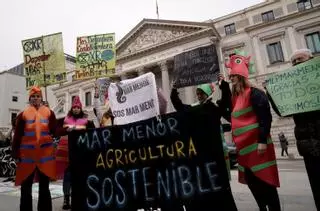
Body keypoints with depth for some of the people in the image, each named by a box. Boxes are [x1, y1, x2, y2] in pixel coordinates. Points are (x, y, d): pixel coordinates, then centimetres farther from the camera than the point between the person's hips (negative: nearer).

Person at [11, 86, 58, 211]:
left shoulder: (49, 113, 5)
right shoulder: (23, 114, 3)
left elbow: (54, 131, 2)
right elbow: (17, 135, 1)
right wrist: (15, 153, -4)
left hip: (45, 154, 0)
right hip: (27, 155, 0)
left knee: (44, 187, 12)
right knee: (26, 188, 10)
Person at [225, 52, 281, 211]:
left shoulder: (254, 93, -9)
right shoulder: (235, 97, 15)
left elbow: (265, 117, -16)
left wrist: (262, 141, -20)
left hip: (256, 144, -8)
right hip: (244, 146, 9)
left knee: (265, 181, 0)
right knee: (251, 181, 15)